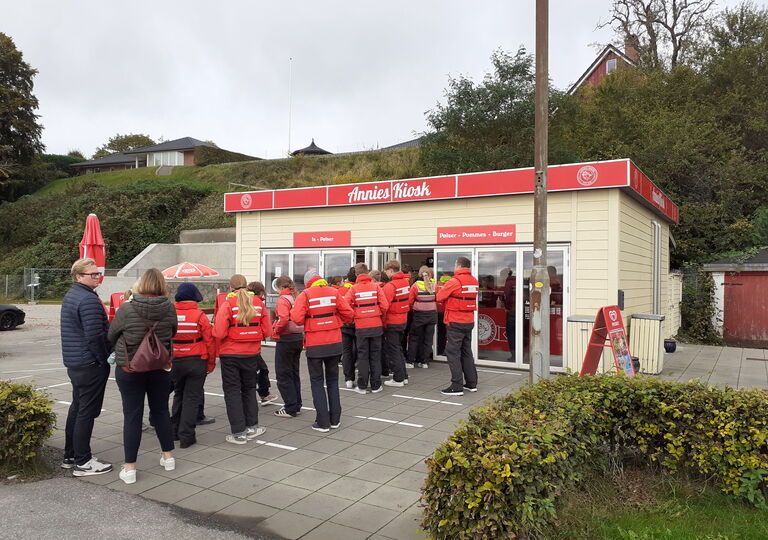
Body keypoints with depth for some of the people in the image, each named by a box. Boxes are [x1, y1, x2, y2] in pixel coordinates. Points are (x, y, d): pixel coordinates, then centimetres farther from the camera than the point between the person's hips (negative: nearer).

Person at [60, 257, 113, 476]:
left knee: (77, 408, 18)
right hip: (90, 364, -10)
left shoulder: (70, 296, 14)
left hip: (73, 363, 10)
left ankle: (70, 456, 28)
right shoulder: (89, 299, -18)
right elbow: (95, 336, -23)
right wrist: (105, 360, -12)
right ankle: (83, 462, 4)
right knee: (87, 411, -3)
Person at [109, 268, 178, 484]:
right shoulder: (169, 308, -10)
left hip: (129, 370, -2)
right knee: (161, 410, 17)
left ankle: (129, 467, 11)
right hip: (160, 368, 2)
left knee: (132, 415, 5)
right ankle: (168, 456, 29)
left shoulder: (126, 310, -14)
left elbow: (111, 335, 0)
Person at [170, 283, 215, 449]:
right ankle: (186, 436, 6)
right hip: (196, 362, -3)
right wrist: (211, 363, 1)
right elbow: (209, 341, -10)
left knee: (178, 395, 20)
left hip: (175, 362, 3)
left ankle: (175, 431, 27)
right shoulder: (200, 315, -11)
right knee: (192, 398, 5)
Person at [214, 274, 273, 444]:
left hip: (230, 355, -4)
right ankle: (251, 427, 24)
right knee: (249, 389, 19)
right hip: (252, 354, 4)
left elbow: (219, 333, -18)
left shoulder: (228, 304, -11)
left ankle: (238, 433, 9)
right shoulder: (258, 303, 0)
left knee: (232, 391, 6)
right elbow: (267, 331, 0)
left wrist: (218, 350, 3)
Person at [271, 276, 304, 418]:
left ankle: (290, 409, 4)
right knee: (294, 372, 18)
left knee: (283, 374, 2)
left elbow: (283, 318, -27)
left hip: (286, 338, -8)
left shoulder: (283, 299, -13)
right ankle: (296, 405, 24)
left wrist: (275, 330, -12)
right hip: (299, 337, 8)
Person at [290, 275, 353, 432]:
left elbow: (297, 318, -17)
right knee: (332, 379, 17)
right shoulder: (334, 292, -1)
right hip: (334, 342, 3)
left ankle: (323, 422, 9)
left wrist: (293, 311, 4)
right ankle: (335, 419, 21)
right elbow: (348, 313, -3)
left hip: (314, 345, -3)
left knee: (317, 381, 10)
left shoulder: (305, 295, -9)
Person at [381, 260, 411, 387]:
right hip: (402, 320, 8)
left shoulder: (390, 285, -19)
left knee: (393, 350, 3)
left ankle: (398, 379, 8)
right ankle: (404, 376, 25)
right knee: (398, 349, 19)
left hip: (392, 322, -8)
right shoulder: (405, 282, 5)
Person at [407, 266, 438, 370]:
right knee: (428, 338, 11)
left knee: (414, 337, 10)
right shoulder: (434, 284, -6)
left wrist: (413, 307, 12)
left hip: (419, 315, -2)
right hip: (432, 314, 2)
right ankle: (425, 361, 13)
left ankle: (411, 360, 10)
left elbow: (410, 301, -7)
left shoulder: (415, 285, -11)